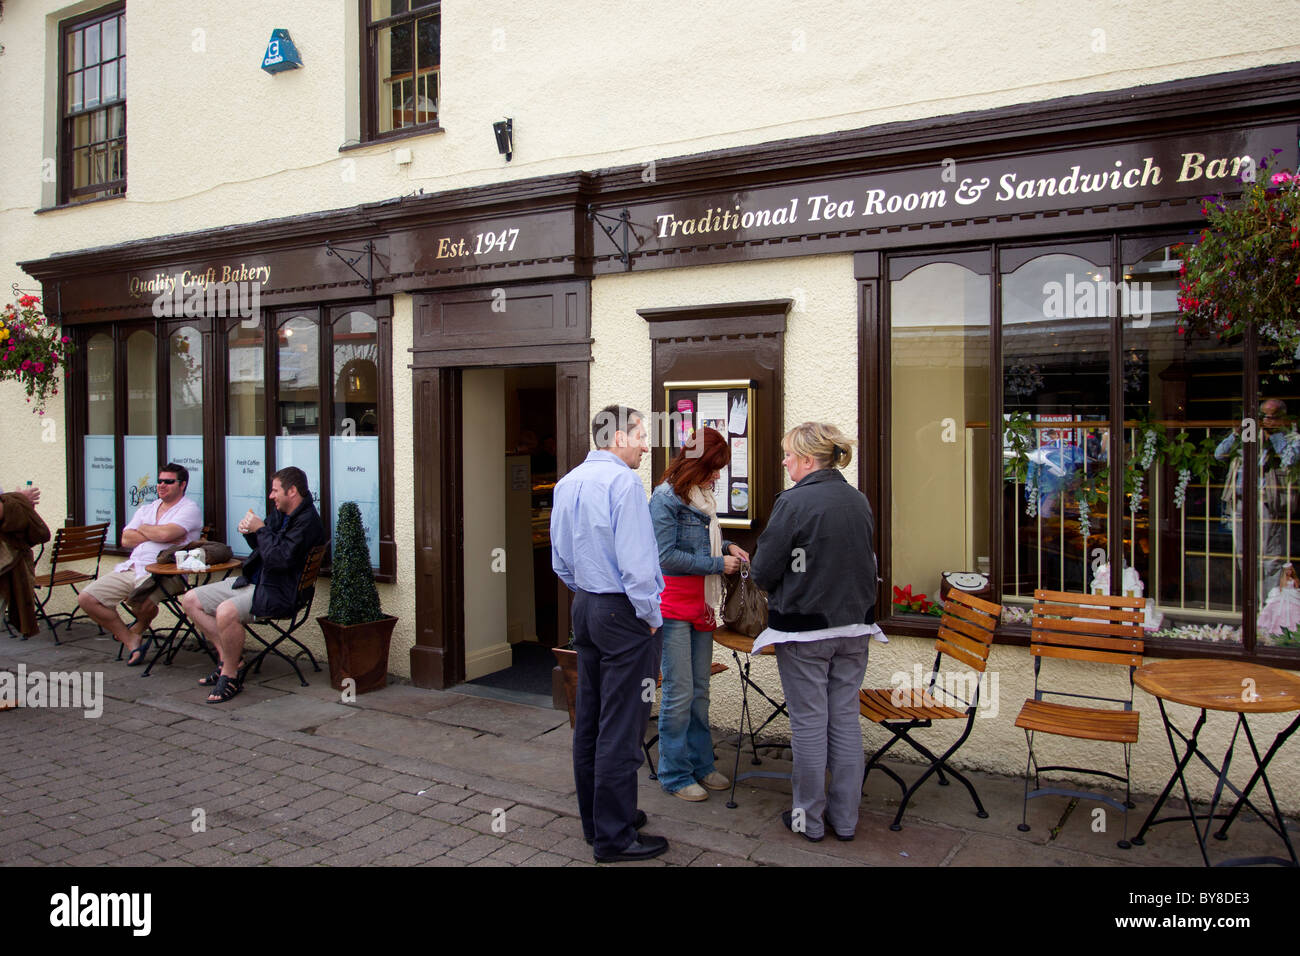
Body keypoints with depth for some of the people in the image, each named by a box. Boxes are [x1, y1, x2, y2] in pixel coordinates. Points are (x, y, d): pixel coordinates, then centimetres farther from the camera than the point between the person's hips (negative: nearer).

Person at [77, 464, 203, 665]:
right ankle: (132, 642, 2)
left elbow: (165, 533, -16)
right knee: (86, 598, -6)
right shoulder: (146, 509, 24)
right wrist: (156, 535, -5)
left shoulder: (189, 508, 1)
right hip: (130, 568, 7)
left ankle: (136, 631, 6)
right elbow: (126, 540, 9)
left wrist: (143, 528, 3)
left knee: (145, 606, -35)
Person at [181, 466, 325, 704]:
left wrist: (260, 529, -17)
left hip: (278, 592, -11)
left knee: (226, 612, -34)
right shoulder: (279, 512, 11)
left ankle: (231, 675, -13)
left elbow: (281, 559, -28)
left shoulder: (307, 521, -18)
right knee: (191, 600, 9)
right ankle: (229, 657, 8)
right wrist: (249, 531, 3)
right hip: (253, 581, 11)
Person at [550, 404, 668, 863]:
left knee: (589, 720, 15)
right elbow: (635, 561, -21)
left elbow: (560, 558, 17)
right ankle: (614, 837, 6)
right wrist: (650, 616, -10)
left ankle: (595, 818, 29)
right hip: (624, 613, -9)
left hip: (585, 607, 9)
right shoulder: (623, 482, -17)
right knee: (620, 728, -2)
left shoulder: (568, 483, 10)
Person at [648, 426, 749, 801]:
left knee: (699, 691, 14)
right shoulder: (666, 499, -13)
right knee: (679, 693, -1)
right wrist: (718, 563, -14)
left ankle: (700, 765, 26)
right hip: (674, 607, -8)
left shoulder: (702, 497, 12)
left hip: (701, 607, 8)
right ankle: (675, 774, 11)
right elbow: (667, 556, -18)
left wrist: (727, 547, 6)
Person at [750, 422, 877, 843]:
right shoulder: (859, 501, 3)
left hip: (804, 629, -6)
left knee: (809, 722, 6)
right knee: (845, 718, 13)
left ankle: (809, 818, 18)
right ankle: (845, 816, 23)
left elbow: (764, 570, -14)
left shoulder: (794, 502, -17)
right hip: (854, 625, 6)